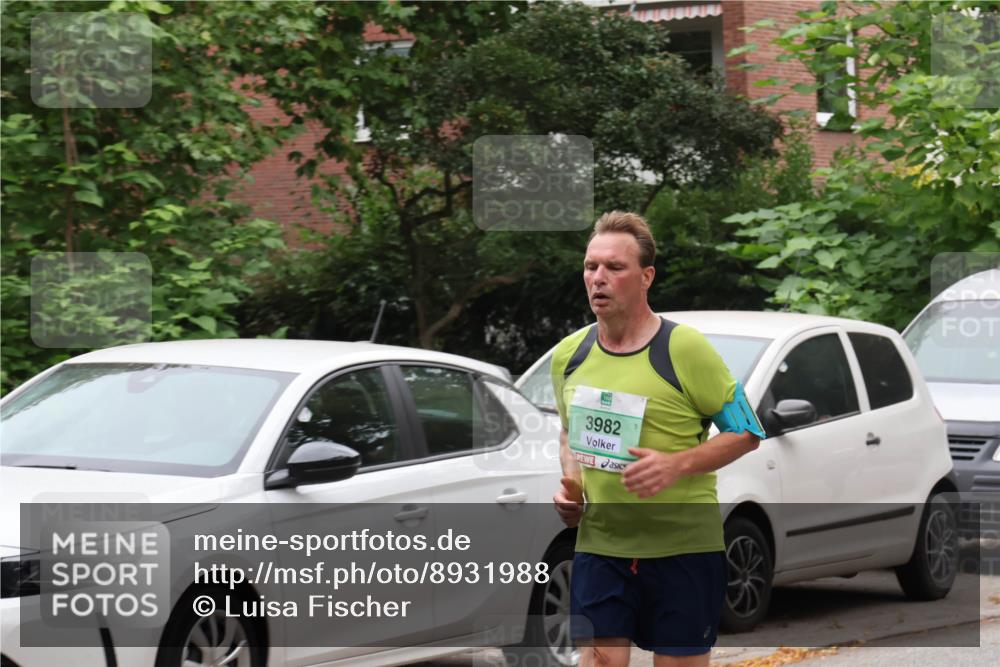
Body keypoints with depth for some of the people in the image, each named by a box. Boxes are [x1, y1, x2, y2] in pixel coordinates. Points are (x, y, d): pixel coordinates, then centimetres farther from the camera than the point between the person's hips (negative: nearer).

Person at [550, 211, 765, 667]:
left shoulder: (684, 349, -9)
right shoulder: (569, 355, 7)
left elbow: (746, 433, -5)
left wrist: (675, 465, -19)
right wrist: (569, 483, 3)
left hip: (683, 546, -3)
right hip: (598, 542, 4)